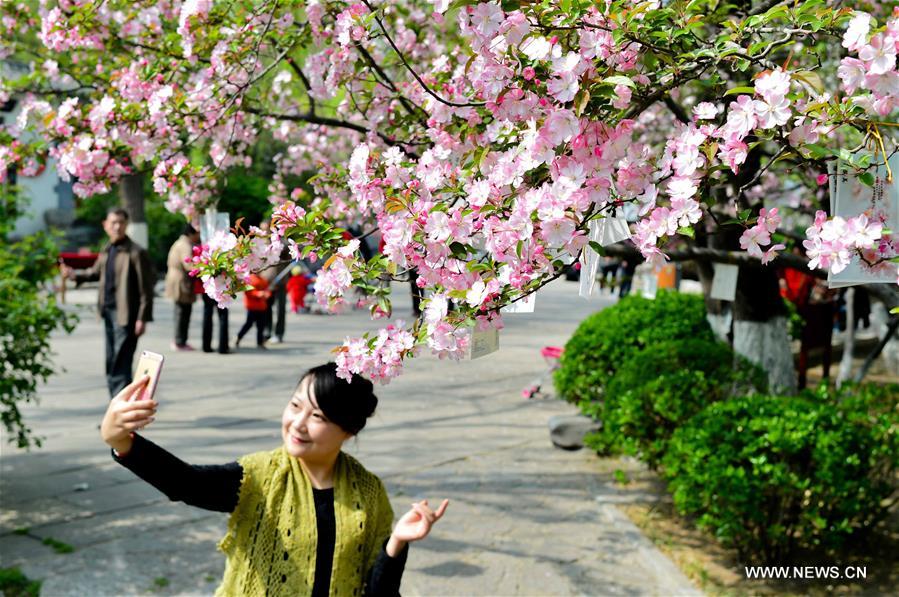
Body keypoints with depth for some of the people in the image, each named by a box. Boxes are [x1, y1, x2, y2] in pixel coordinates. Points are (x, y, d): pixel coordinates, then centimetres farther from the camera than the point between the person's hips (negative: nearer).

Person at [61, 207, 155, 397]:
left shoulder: (136, 252, -11)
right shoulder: (106, 251, 11)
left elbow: (146, 287, -13)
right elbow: (96, 272, 28)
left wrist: (142, 318, -15)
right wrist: (75, 275, 10)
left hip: (126, 314, -8)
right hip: (109, 311, 8)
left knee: (121, 362, -10)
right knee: (111, 361, 14)